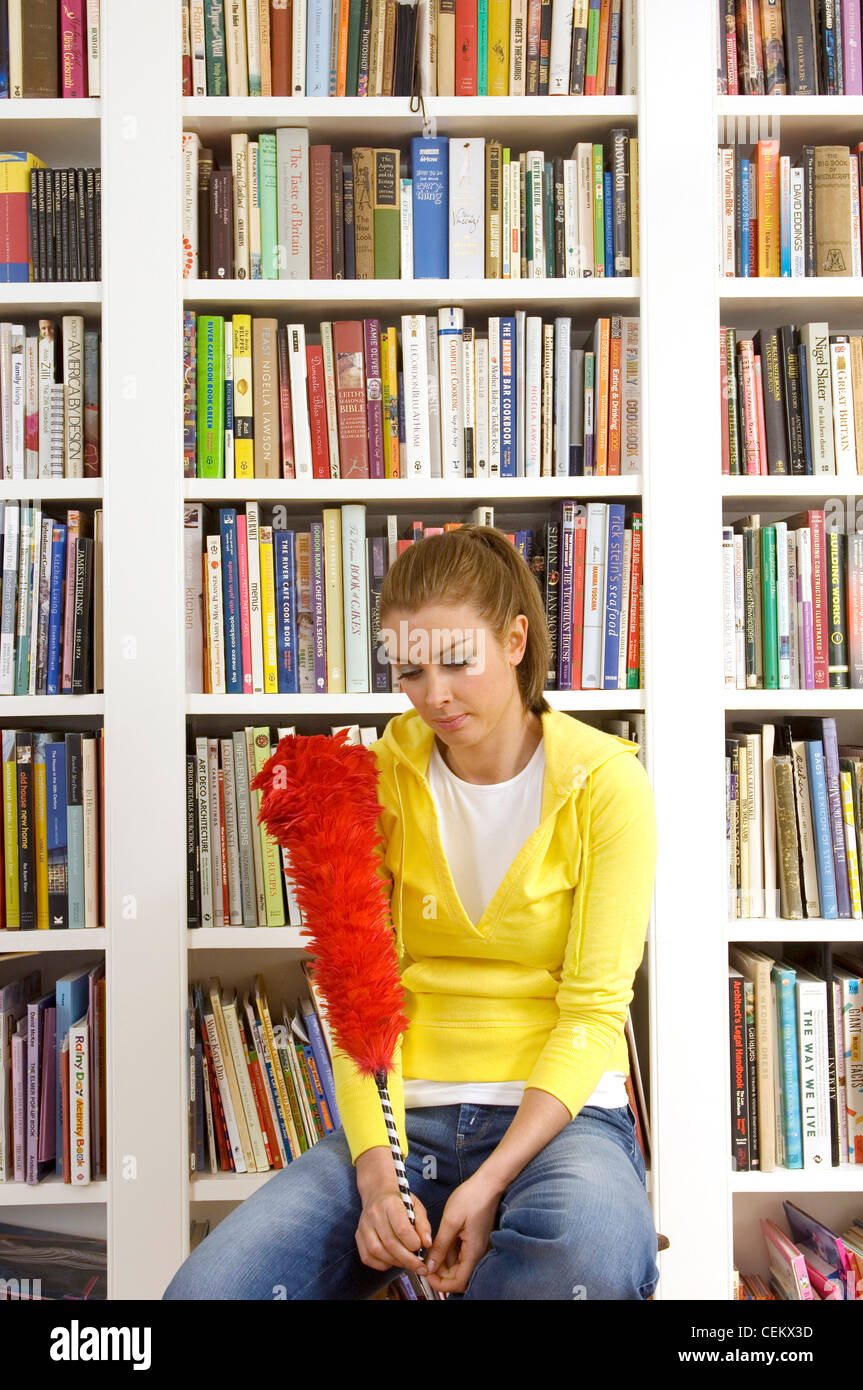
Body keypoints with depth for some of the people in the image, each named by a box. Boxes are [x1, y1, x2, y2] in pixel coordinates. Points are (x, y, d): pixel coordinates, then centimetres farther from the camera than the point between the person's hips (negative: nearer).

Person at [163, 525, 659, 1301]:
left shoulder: (604, 783, -4)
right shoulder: (382, 779, 4)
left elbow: (594, 1008, -8)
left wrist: (491, 1184, -19)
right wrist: (376, 1171, -16)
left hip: (560, 1113, -1)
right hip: (408, 1114, 2)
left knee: (586, 1261, -37)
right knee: (204, 1289, -21)